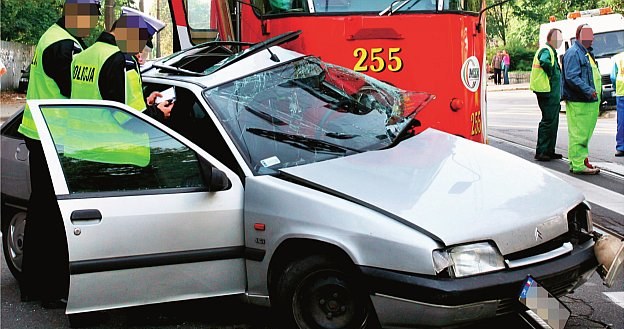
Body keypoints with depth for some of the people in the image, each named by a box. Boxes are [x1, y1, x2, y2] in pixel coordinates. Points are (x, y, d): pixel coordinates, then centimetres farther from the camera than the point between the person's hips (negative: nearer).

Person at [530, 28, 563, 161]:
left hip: (552, 93, 10)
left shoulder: (551, 51, 19)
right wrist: (551, 74, -20)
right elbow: (544, 62, -36)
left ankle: (549, 151, 21)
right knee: (548, 122, -8)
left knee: (552, 122, 15)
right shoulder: (546, 50, -14)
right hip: (547, 92, -10)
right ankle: (541, 152, -5)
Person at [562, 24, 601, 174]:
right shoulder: (573, 53, -12)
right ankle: (578, 165, -4)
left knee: (585, 133, 15)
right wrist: (589, 91, -25)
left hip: (589, 101, 10)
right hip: (578, 102, -10)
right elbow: (571, 77, -22)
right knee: (579, 134, -8)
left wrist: (596, 94, 19)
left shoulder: (587, 53, 21)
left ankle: (582, 160, 23)